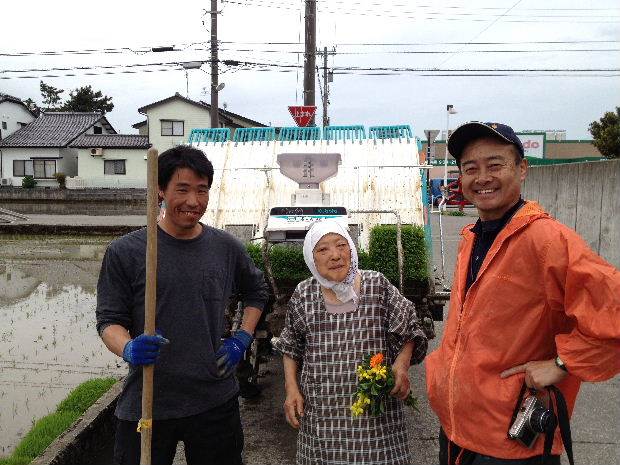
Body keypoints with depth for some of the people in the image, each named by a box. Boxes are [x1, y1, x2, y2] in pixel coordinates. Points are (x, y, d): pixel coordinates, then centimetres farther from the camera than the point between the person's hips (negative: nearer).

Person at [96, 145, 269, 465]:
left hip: (216, 401, 2)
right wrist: (128, 349, -24)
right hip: (145, 405, -2)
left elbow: (256, 292, 18)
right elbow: (109, 320, -3)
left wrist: (242, 339, 6)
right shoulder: (125, 252, -6)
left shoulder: (226, 247, 2)